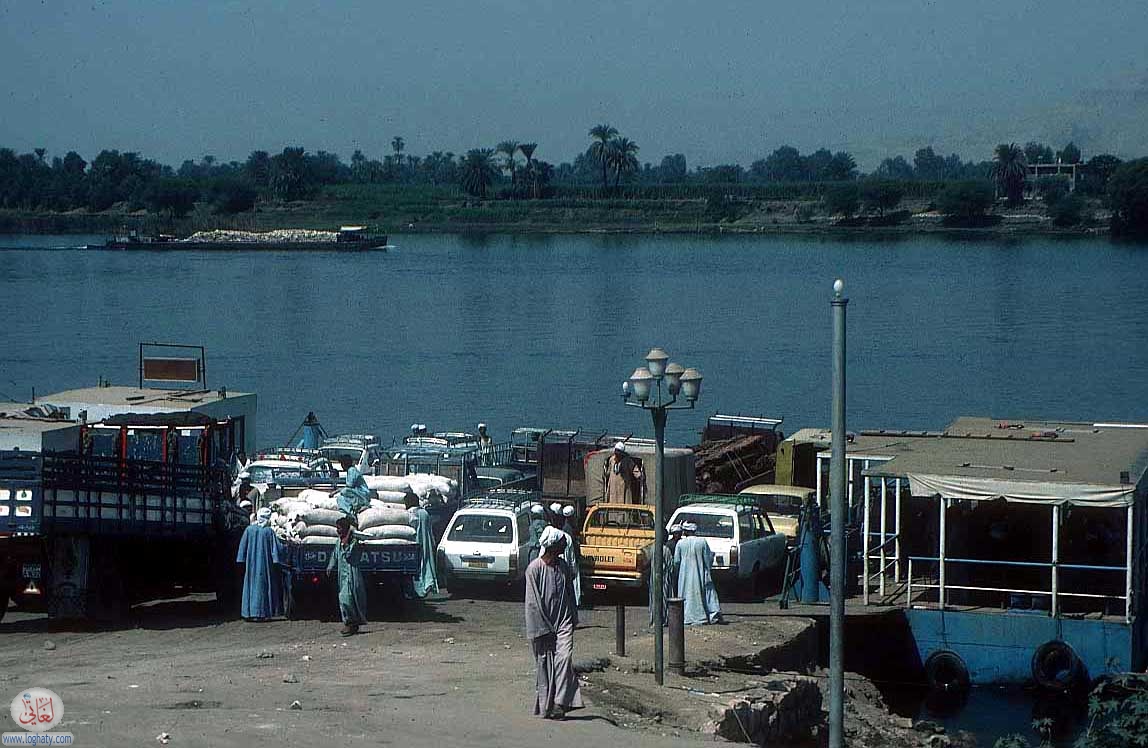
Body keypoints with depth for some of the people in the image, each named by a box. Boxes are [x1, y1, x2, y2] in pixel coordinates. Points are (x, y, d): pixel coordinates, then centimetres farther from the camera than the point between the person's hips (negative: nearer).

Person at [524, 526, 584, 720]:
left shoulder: (563, 566, 9)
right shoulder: (534, 569, -10)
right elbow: (533, 602, -11)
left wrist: (573, 619, 16)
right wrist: (542, 628, -13)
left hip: (563, 623, 4)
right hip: (543, 625, -4)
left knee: (564, 658, -13)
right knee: (545, 665, 3)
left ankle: (560, 703, -15)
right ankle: (545, 707, 12)